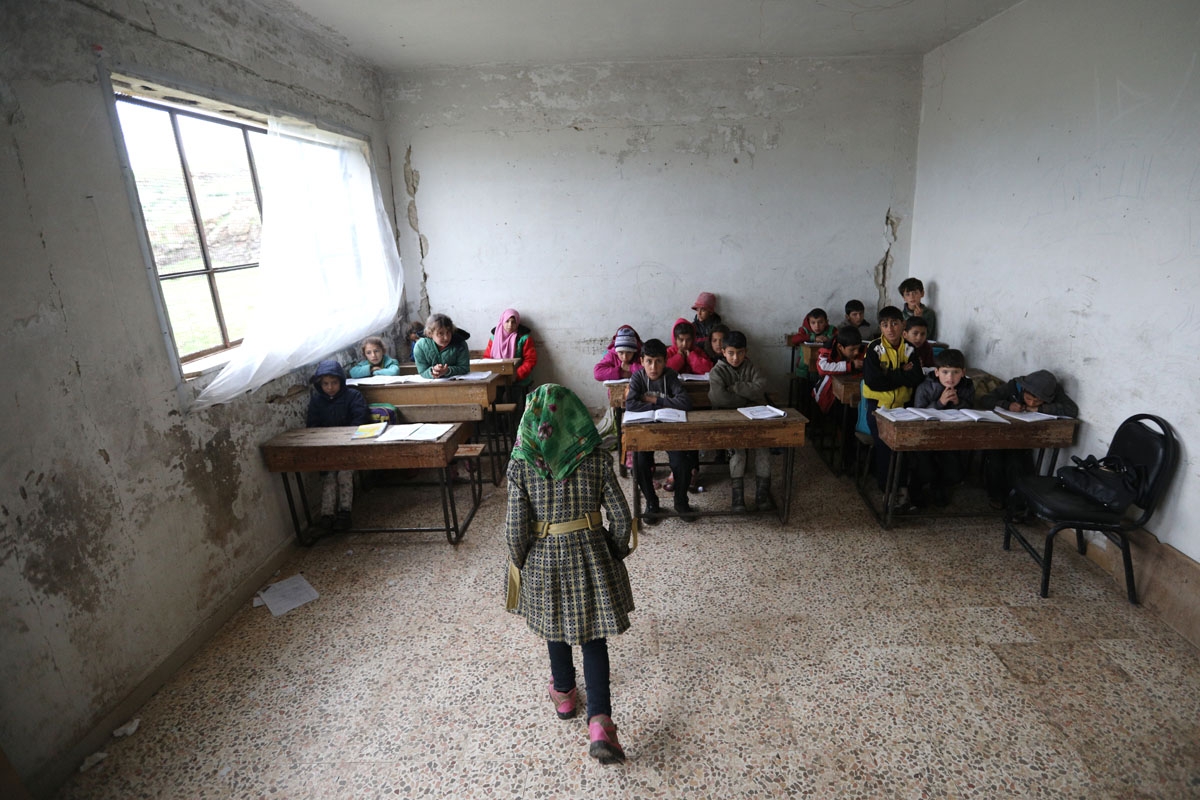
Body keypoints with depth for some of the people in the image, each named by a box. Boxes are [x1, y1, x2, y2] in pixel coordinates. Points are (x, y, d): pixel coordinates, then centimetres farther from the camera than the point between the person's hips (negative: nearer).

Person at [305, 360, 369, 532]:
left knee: (344, 473, -24)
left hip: (348, 444, -3)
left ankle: (344, 511, -16)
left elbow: (359, 420, -7)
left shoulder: (353, 395, -1)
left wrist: (344, 435, -19)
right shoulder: (316, 400, 10)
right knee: (328, 475, -19)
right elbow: (312, 425, 9)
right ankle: (327, 513, -19)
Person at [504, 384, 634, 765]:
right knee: (593, 637, 12)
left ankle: (563, 694, 45)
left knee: (556, 629, 24)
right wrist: (615, 554, 8)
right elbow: (621, 517, -8)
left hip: (543, 556, 1)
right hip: (589, 552, 0)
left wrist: (520, 564, 4)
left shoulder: (521, 463, -14)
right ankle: (599, 722, 3)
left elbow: (515, 526, -12)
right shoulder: (596, 458, -11)